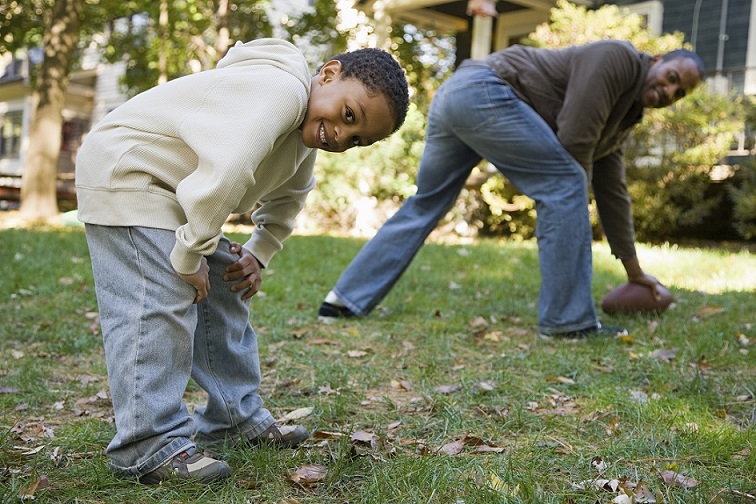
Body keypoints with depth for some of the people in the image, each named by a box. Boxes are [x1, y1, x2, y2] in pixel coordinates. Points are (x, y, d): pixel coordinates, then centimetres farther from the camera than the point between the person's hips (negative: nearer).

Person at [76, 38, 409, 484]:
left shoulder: (306, 130, 5)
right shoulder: (282, 90, -29)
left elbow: (288, 196, 21)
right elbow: (223, 177, -40)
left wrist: (259, 254, 10)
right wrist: (190, 256, -29)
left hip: (176, 192, 10)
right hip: (125, 174, -10)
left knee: (225, 294, 11)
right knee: (160, 305, -18)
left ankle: (238, 417, 22)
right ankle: (148, 445, -10)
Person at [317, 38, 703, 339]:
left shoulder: (623, 116, 22)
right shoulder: (618, 60, -4)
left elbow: (612, 191, 26)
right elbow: (574, 144, -13)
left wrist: (633, 268, 29)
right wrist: (576, 205, 1)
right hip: (482, 91, -10)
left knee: (423, 205, 15)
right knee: (563, 185, -9)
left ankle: (345, 300, 19)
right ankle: (567, 320, -6)